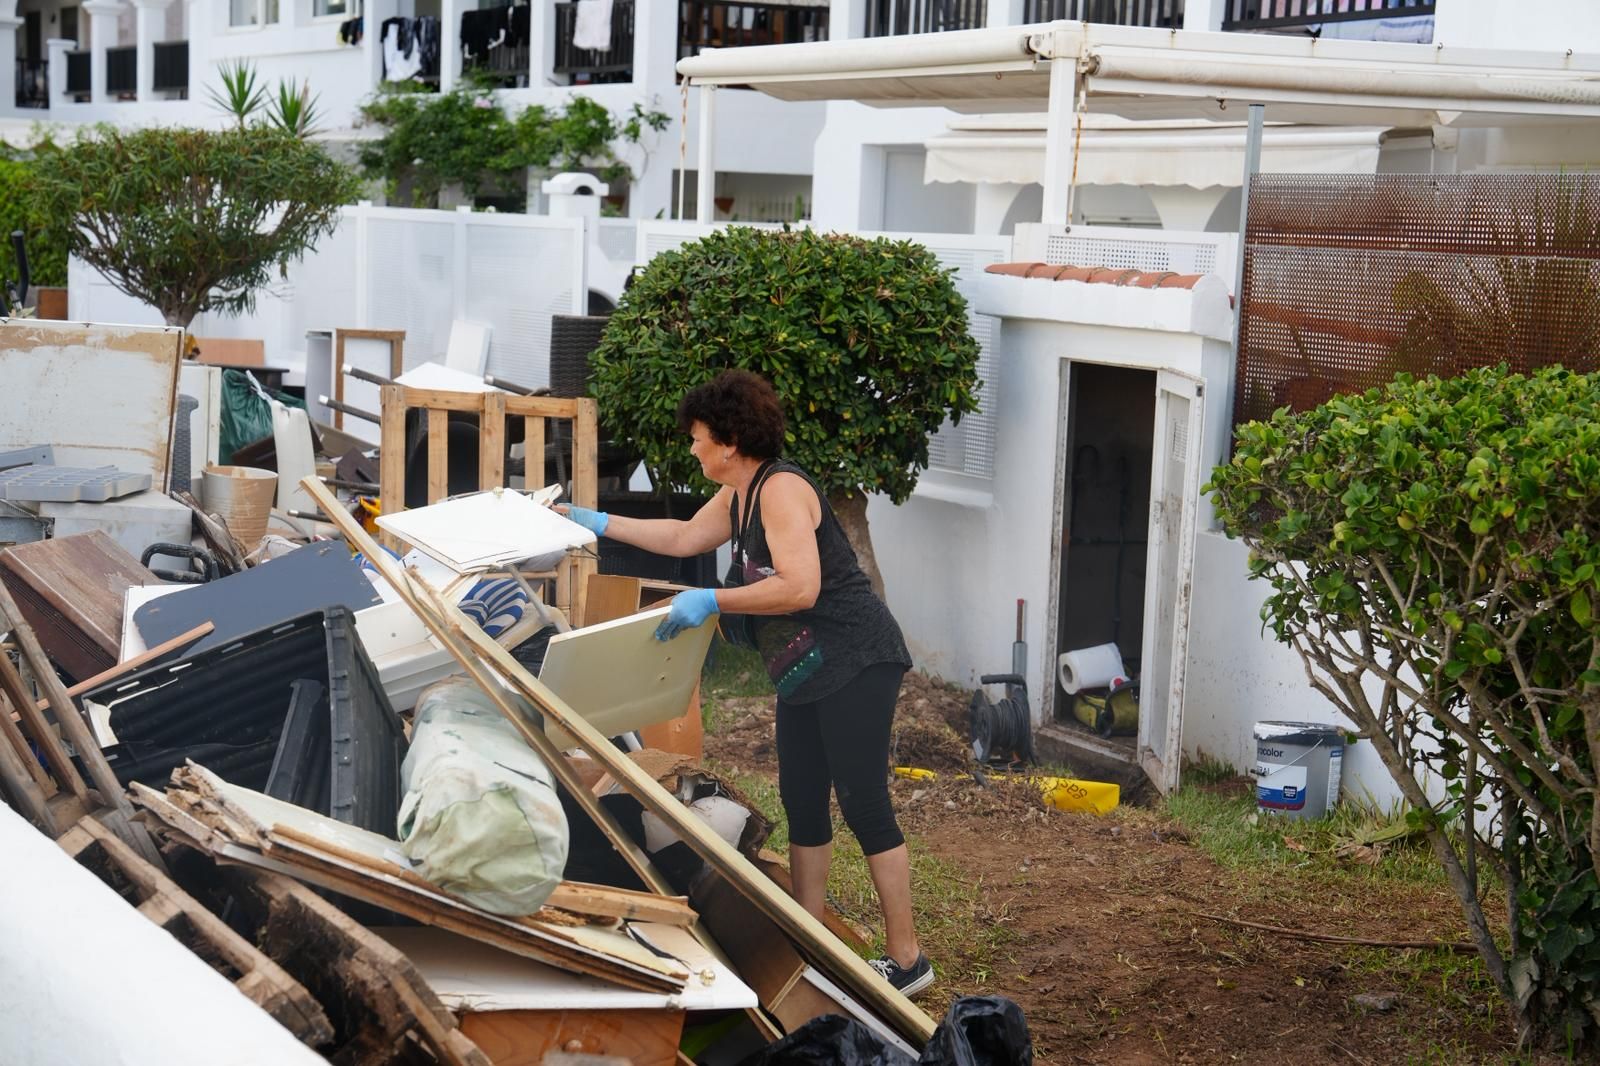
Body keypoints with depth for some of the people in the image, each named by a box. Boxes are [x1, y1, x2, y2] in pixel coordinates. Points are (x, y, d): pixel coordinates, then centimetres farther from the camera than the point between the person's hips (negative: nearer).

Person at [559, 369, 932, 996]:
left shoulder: (781, 489, -18)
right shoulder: (737, 497, 13)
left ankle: (907, 960, -2)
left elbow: (800, 588, -28)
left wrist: (710, 601, -25)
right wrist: (600, 523, 32)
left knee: (862, 803, -8)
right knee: (801, 801, 11)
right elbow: (684, 537, 31)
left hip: (854, 662, -10)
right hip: (805, 672, 10)